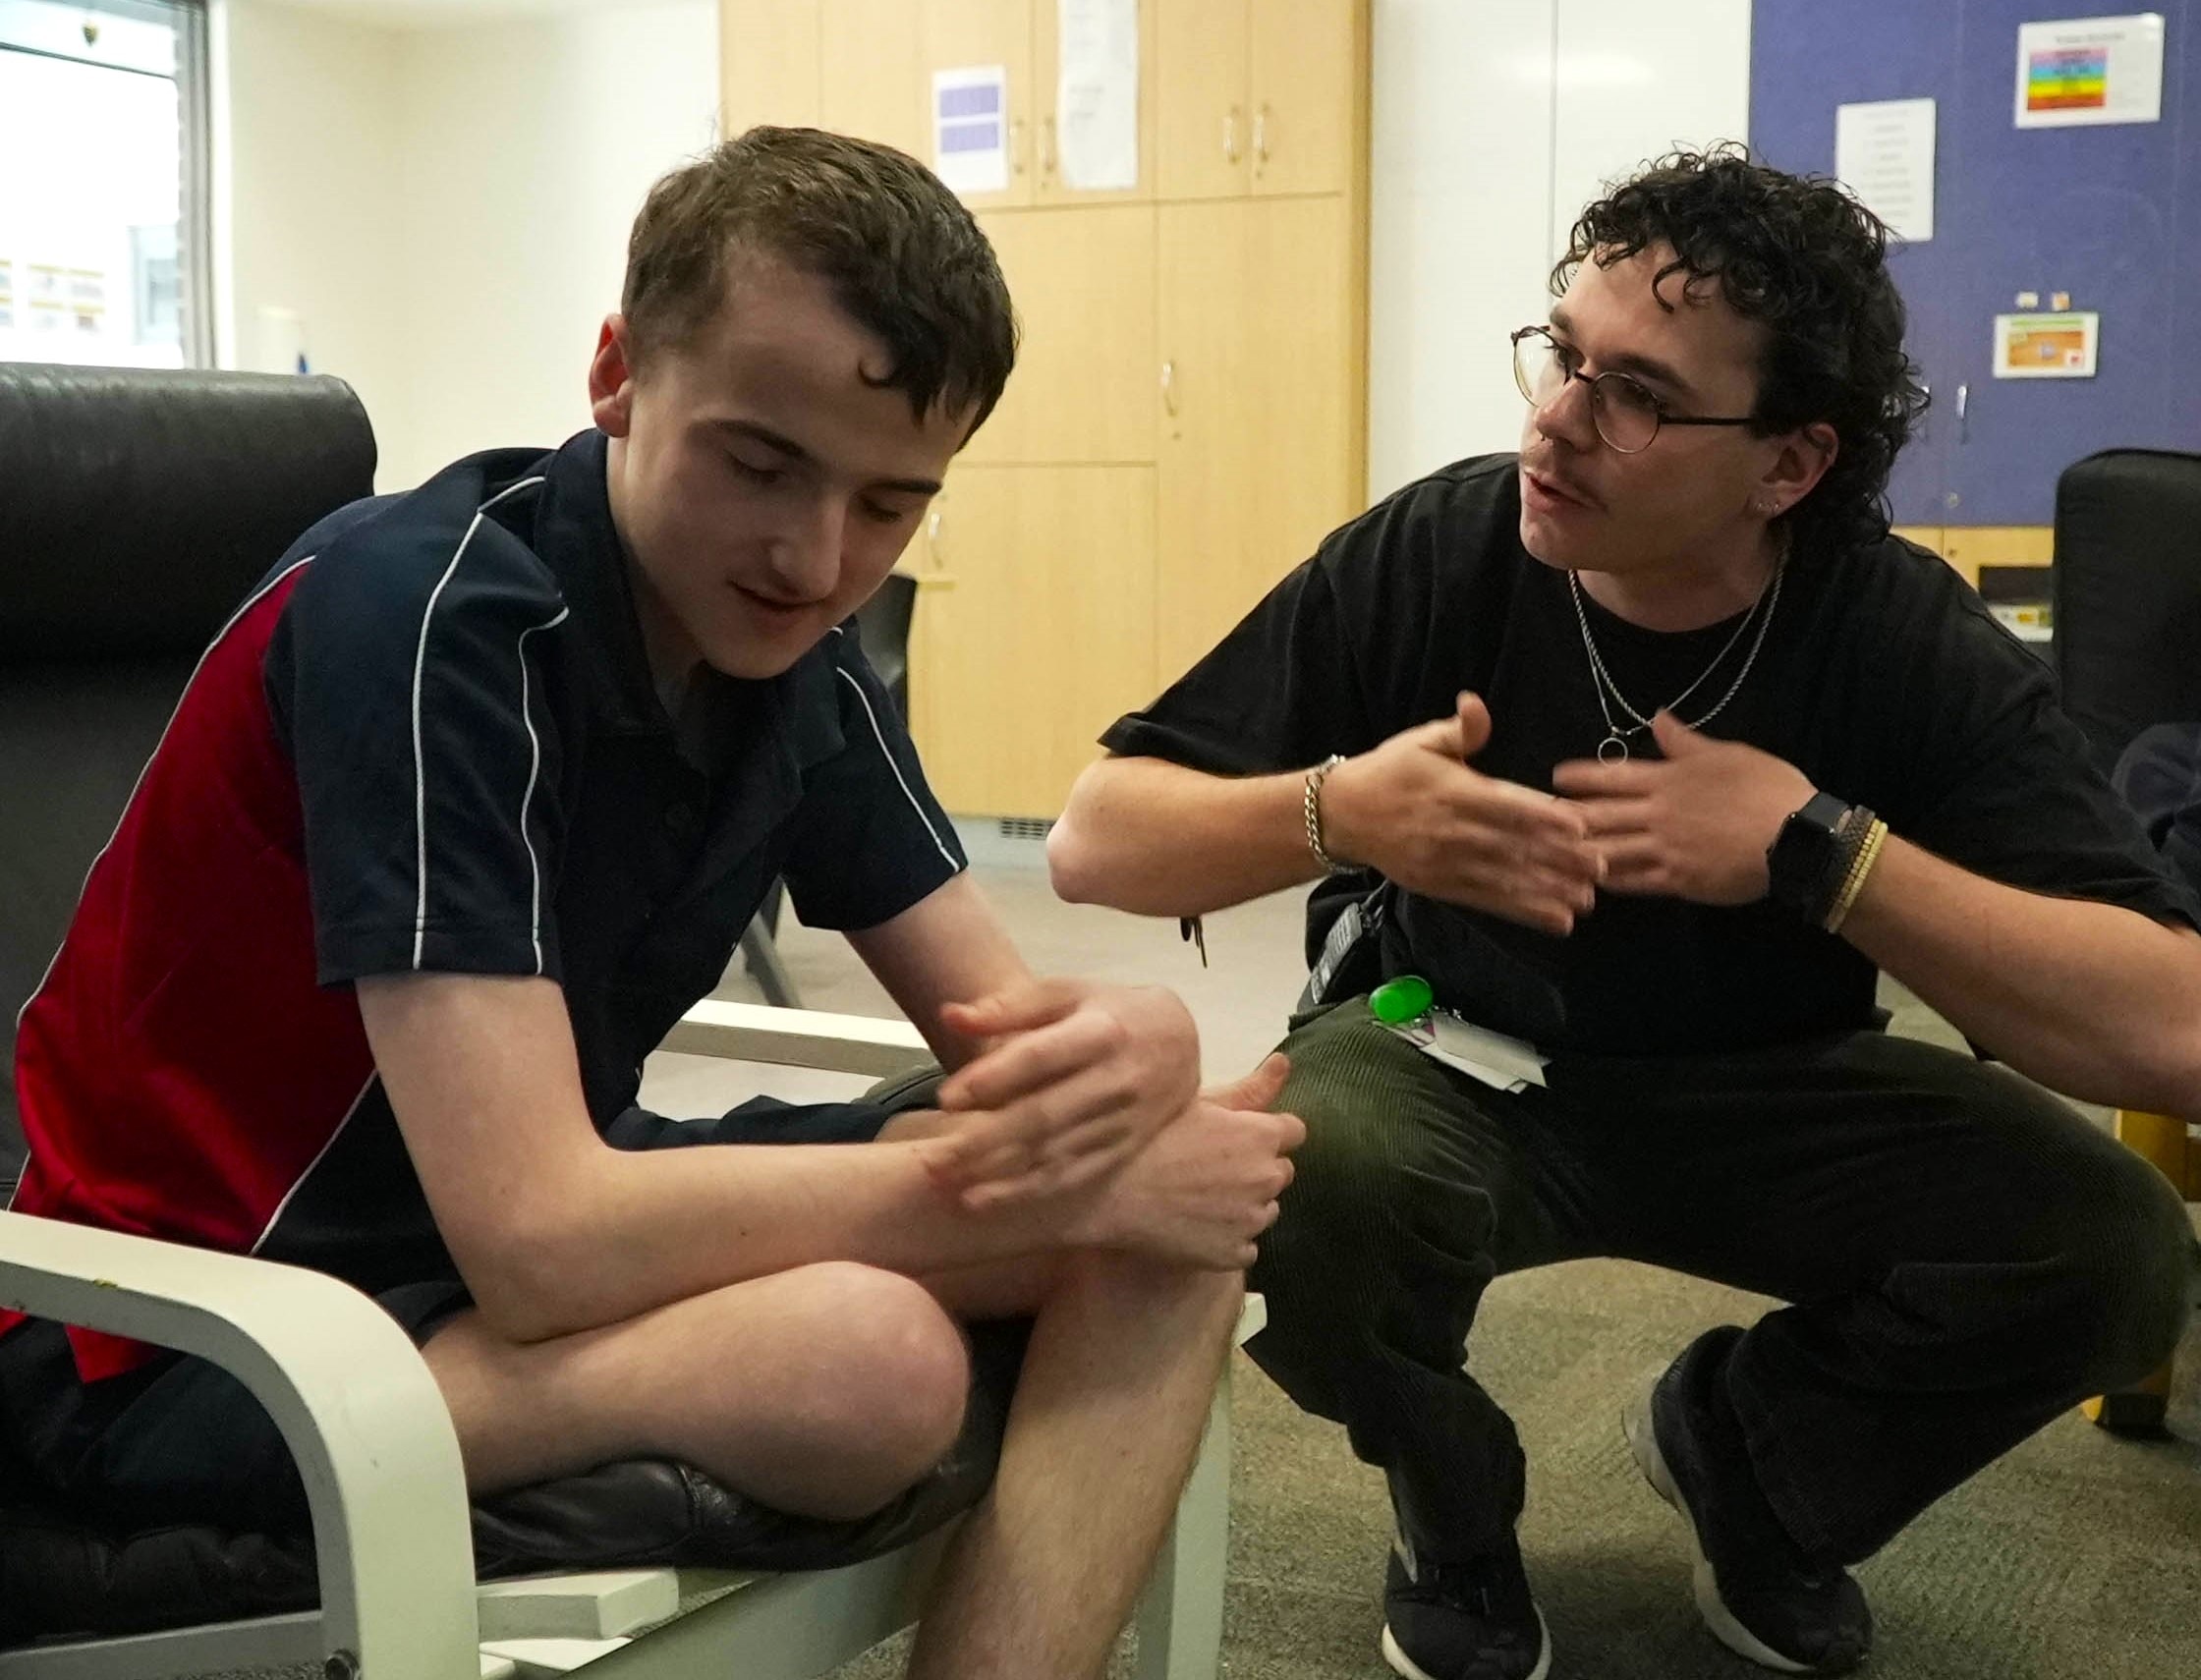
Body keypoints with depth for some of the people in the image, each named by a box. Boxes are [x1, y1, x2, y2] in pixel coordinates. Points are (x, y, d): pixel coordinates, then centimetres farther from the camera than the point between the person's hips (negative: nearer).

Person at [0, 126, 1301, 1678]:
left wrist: (1129, 1053, -25)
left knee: (1189, 1200, -6)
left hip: (546, 1220, 8)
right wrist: (1078, 1173, -26)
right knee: (870, 1356, -35)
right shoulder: (427, 615, -26)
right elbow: (537, 1242, -33)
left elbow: (999, 1014, 1)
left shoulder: (797, 654, -2)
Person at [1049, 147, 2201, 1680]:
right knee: (1291, 1183, -34)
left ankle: (1745, 1450, 12)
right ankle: (1456, 1510, 3)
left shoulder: (1917, 649, -19)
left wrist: (1821, 850, -36)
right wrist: (1334, 809, -37)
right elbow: (1095, 838, -17)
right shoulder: (1430, 557, -20)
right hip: (1457, 1061, -1)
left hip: (1771, 1095, 2)